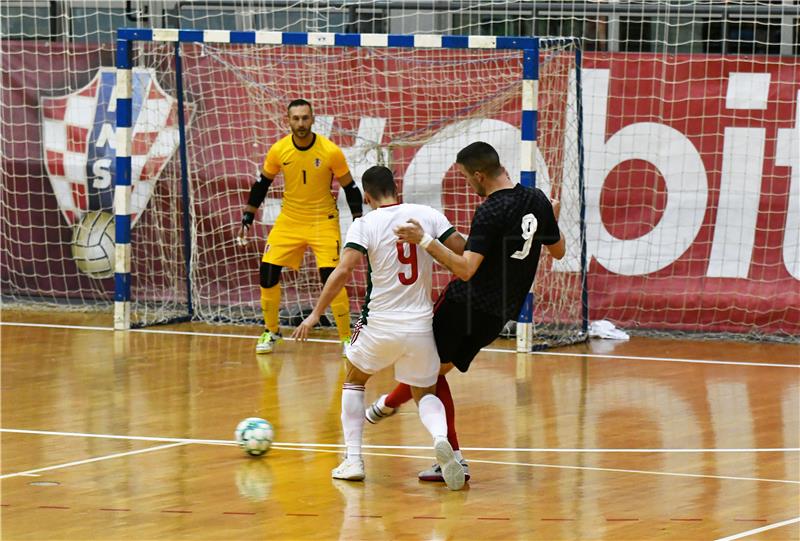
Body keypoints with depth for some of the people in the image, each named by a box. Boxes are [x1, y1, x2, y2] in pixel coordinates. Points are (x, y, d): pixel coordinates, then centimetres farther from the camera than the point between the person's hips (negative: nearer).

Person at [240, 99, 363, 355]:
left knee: (331, 278, -15)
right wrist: (247, 219, 7)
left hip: (323, 221, -3)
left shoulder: (331, 151, -15)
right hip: (289, 221, 3)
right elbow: (262, 184, 7)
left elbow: (350, 188, -5)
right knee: (267, 273, -3)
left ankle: (346, 338, 0)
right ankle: (271, 331, 20)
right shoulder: (278, 151, -8)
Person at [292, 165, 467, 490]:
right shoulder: (428, 215, -1)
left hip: (380, 325, -1)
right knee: (424, 393, 16)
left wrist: (315, 314, -9)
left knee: (354, 381, 25)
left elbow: (343, 272, -16)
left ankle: (353, 460, 16)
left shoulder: (365, 225, -7)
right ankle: (441, 439, -18)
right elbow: (463, 252, -3)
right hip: (420, 326, 2)